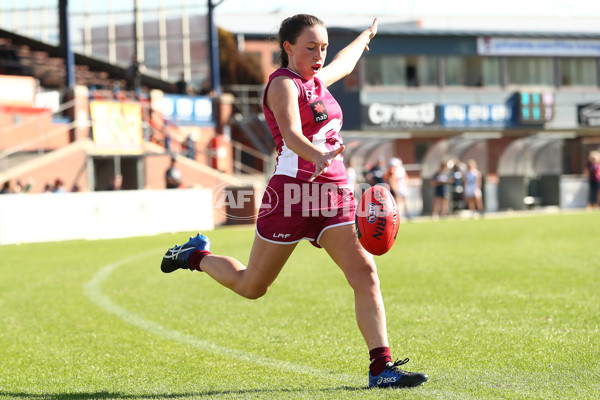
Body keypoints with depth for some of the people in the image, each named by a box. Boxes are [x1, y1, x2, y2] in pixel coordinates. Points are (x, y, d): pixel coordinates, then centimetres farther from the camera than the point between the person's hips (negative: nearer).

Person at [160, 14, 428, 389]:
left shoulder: (316, 80, 17)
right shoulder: (283, 83, -9)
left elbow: (344, 64, 42)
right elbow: (291, 133, -28)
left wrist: (365, 36, 59)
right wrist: (319, 156, -48)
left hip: (334, 195, 7)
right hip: (293, 192, -7)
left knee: (365, 274, -13)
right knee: (252, 287, 9)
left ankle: (381, 366, -14)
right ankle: (196, 256, 38)